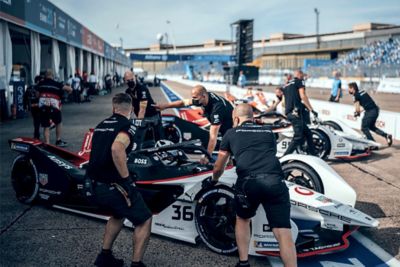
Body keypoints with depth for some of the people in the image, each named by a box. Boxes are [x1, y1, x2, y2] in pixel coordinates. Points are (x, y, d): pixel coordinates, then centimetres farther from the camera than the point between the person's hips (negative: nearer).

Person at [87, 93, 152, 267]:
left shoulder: (101, 125, 14)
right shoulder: (127, 125, -9)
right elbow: (116, 149, -30)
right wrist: (126, 179, -22)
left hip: (95, 186, 8)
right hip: (112, 186, -8)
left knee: (118, 215, 32)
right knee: (144, 220, 9)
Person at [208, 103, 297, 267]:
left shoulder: (231, 133, 23)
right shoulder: (268, 132, 30)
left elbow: (219, 167, 33)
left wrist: (213, 180, 54)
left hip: (248, 182, -1)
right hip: (275, 181, 1)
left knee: (242, 219, 27)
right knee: (283, 233, 1)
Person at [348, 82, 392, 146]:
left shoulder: (355, 95, -9)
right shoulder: (362, 91, 16)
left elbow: (357, 108, -11)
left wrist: (357, 113, 11)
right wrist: (360, 111, 23)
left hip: (370, 111, -9)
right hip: (376, 109, 9)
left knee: (364, 128, 5)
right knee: (371, 127, 24)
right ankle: (386, 135, 13)